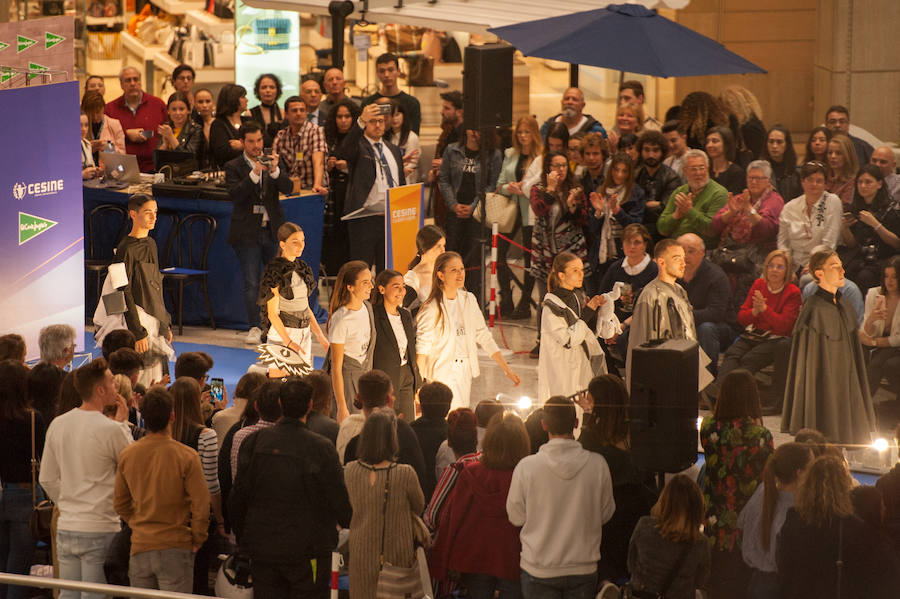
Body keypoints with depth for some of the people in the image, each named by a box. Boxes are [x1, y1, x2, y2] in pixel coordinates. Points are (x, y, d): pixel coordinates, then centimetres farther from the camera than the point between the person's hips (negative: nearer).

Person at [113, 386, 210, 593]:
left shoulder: (126, 455, 0)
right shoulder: (186, 457, -13)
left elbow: (120, 504, 8)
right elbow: (201, 505, -11)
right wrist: (197, 539, 3)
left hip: (139, 548, 4)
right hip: (175, 548, -4)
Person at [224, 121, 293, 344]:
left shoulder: (275, 162, 7)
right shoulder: (233, 167, -1)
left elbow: (287, 188, -6)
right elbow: (235, 195, -16)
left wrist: (275, 171, -24)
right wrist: (255, 173, -27)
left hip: (273, 231, 2)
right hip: (247, 232, -2)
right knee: (251, 284, -2)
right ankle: (254, 328, 5)